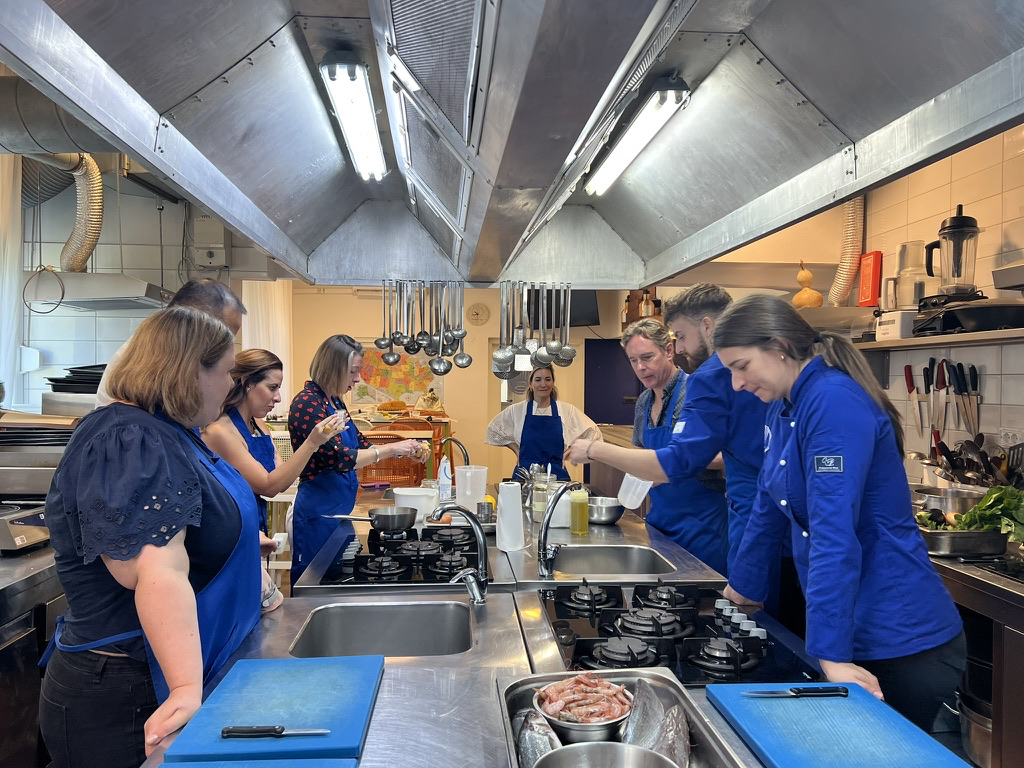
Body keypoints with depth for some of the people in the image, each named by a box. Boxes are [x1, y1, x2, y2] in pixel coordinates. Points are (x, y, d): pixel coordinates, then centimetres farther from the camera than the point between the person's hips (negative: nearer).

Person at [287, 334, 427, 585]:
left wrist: (406, 449, 6)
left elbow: (361, 446, 18)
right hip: (318, 510, -9)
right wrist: (391, 449, -18)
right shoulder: (307, 403, -18)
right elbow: (339, 458, -24)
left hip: (339, 508, 9)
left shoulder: (334, 402, 10)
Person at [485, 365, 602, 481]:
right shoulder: (516, 410, 2)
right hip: (525, 475, 0)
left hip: (557, 475, 0)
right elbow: (493, 431, 17)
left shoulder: (567, 410, 2)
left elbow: (593, 434, 11)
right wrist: (516, 450, 10)